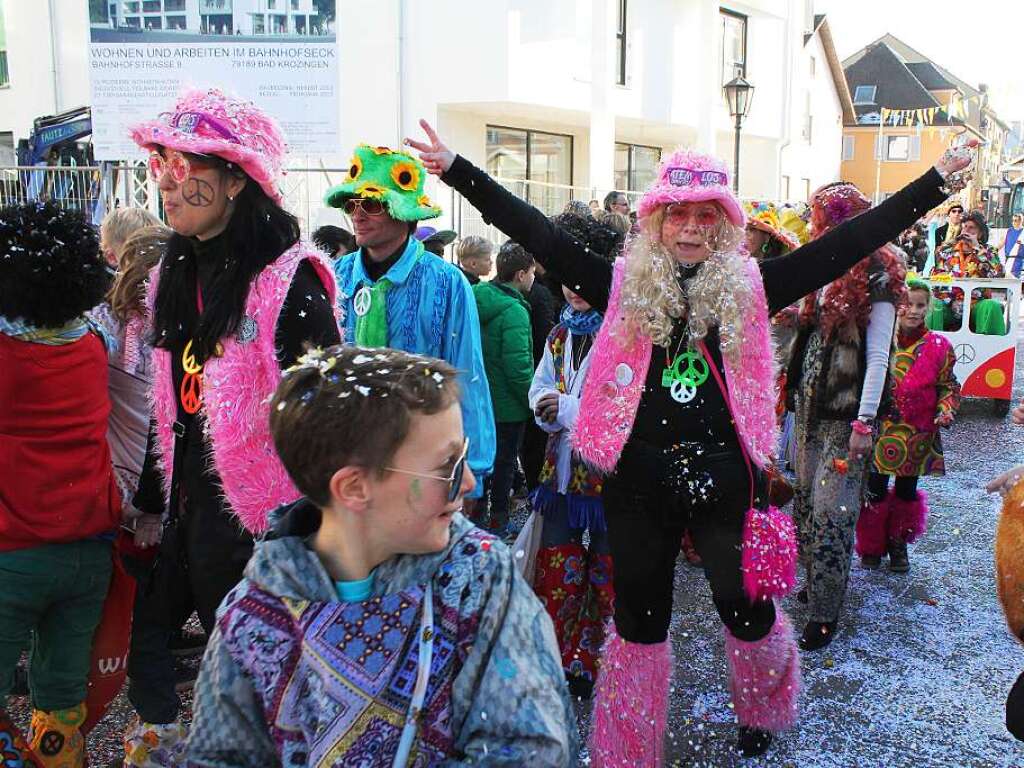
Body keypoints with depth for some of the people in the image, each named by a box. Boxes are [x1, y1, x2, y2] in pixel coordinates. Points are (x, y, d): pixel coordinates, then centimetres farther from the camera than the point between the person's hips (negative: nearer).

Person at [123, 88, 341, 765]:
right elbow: (171, 405, 14)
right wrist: (152, 502, 17)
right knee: (144, 629, 18)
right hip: (190, 507, 8)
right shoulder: (177, 273, 7)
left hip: (258, 520, -7)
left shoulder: (292, 281, -17)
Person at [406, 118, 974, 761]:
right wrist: (455, 167, -8)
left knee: (744, 604, 11)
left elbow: (850, 241, 2)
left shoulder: (750, 287, 2)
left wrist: (937, 180, 0)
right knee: (640, 613, 12)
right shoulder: (623, 285, 0)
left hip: (725, 474, 0)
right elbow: (536, 231, -4)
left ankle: (764, 713, 45)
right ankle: (627, 751, 32)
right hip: (639, 477, 0)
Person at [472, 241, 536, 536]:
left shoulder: (479, 299, 3)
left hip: (478, 398, 8)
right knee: (504, 460, 7)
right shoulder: (514, 311, -23)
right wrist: (533, 402, -14)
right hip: (507, 406, -8)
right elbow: (518, 366, -26)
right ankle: (498, 521, 18)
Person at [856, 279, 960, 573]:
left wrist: (946, 410, -9)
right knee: (876, 492, 4)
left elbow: (948, 386, 9)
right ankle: (872, 546, 21)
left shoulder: (939, 346, 1)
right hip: (880, 433, -1)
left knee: (907, 492, 14)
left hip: (917, 437, 1)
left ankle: (898, 544, 31)